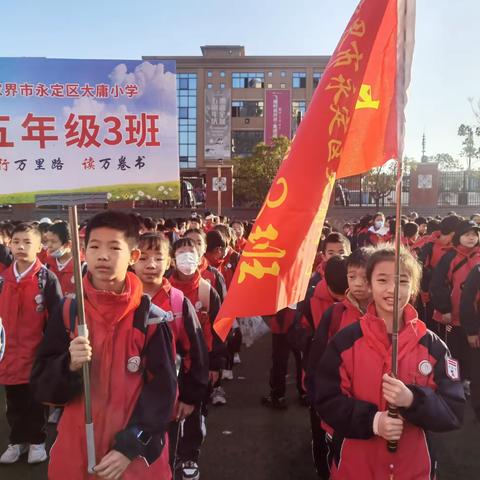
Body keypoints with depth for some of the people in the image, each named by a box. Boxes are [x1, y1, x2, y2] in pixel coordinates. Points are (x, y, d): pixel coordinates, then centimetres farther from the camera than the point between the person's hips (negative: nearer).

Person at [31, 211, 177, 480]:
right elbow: (42, 386, -1)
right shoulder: (67, 314, -4)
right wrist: (69, 366, -20)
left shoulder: (152, 319, -10)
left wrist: (131, 447, -14)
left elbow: (162, 391, -9)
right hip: (76, 449, 2)